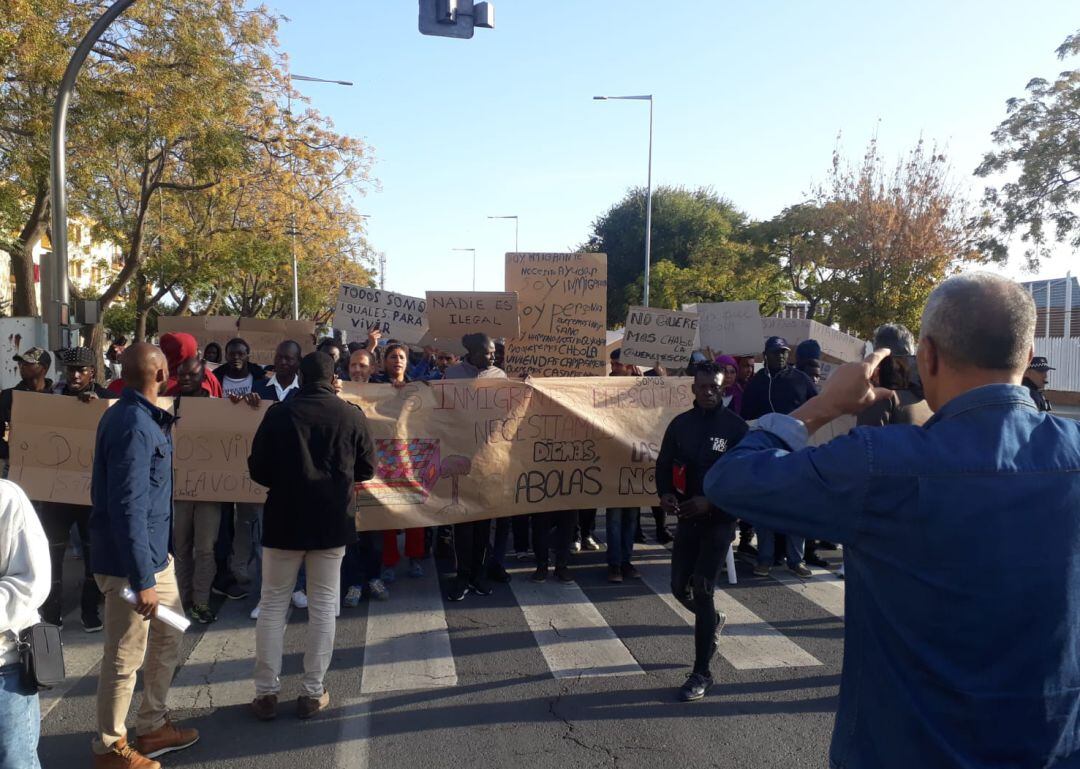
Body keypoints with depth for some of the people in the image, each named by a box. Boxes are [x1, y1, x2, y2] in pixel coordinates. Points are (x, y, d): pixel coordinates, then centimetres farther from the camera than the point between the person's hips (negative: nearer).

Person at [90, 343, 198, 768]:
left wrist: (163, 425, 15)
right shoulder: (133, 427, -24)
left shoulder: (143, 417, 8)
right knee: (124, 659, 5)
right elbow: (128, 509, -27)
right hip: (130, 562, -10)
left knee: (168, 637, 20)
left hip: (155, 553, 10)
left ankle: (153, 727, 35)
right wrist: (141, 579, -25)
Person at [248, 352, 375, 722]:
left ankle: (266, 692, 13)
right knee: (323, 607, 9)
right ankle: (313, 692, 13)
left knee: (273, 605, 10)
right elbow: (367, 468, 4)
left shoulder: (279, 413, -6)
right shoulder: (352, 415, -3)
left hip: (284, 519, 0)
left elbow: (257, 469, -2)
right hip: (332, 521, 1)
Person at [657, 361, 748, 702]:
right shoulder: (680, 424, 4)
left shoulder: (735, 427, -9)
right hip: (687, 518, 5)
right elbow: (664, 465, 10)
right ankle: (713, 621, 43)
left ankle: (702, 673, 4)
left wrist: (710, 501, -19)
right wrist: (665, 494, -9)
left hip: (719, 519, -4)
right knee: (680, 587, 9)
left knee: (702, 590, -8)